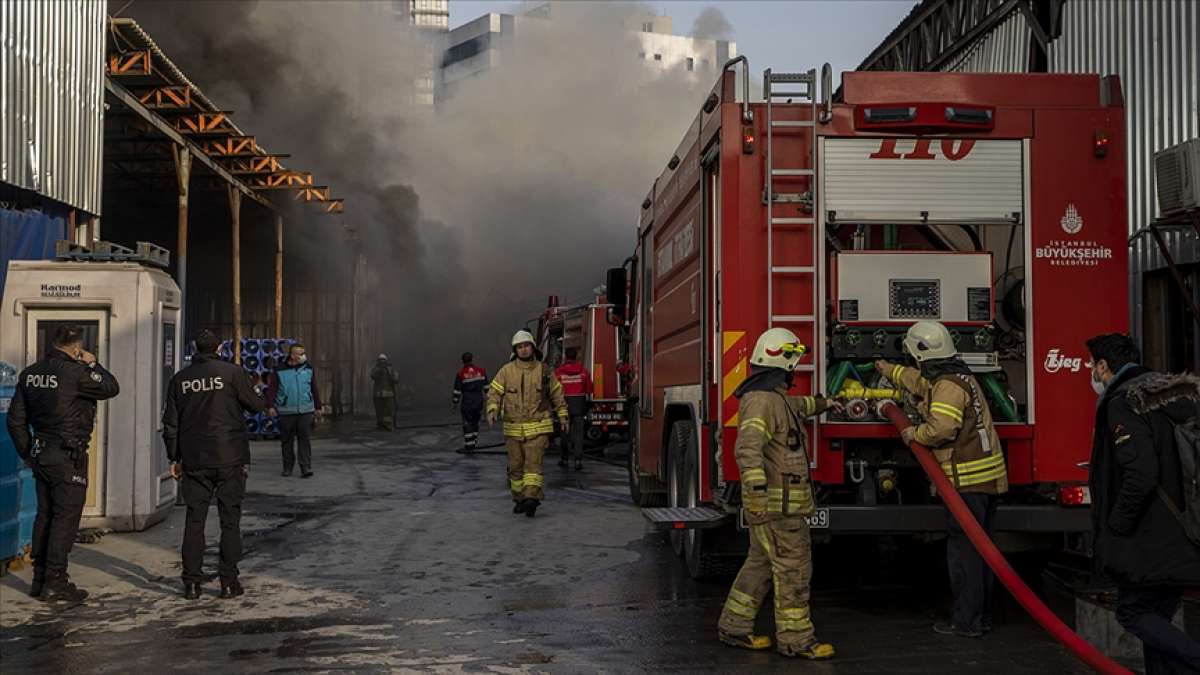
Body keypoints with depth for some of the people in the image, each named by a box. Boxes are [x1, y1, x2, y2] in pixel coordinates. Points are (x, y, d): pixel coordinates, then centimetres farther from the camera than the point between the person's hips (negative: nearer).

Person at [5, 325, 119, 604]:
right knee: (66, 517, -3)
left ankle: (40, 579, 19)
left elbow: (16, 420, 11)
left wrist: (27, 453, 19)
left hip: (40, 454, 8)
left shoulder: (30, 374, 8)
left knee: (45, 515, 14)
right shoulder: (75, 372, -16)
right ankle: (55, 584, -3)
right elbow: (111, 388, -4)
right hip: (68, 456, -8)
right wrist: (92, 364, 9)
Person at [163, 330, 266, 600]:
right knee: (230, 521, 4)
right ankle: (229, 582, 3)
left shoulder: (180, 379, 6)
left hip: (194, 461, 3)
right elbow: (258, 404, -2)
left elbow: (170, 423, 8)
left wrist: (174, 458, 16)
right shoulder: (232, 372, -6)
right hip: (230, 458, -3)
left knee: (194, 521, 8)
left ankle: (191, 583, 7)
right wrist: (251, 388, 18)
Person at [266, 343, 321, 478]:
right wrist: (270, 406, -12)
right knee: (287, 441, 8)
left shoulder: (308, 370, 7)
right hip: (286, 412, -1)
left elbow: (315, 389, 11)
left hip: (305, 411, 1)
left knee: (305, 440, -5)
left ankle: (306, 468, -5)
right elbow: (271, 390, -3)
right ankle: (287, 468, 20)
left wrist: (318, 407, 12)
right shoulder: (279, 371, 0)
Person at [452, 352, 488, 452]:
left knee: (467, 423, 4)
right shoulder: (481, 371, 0)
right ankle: (473, 444, 22)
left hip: (466, 402, -3)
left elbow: (457, 390, -6)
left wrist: (455, 402, 6)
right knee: (475, 422, 16)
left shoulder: (460, 374, -9)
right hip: (479, 400, 3)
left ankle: (469, 445, 2)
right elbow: (487, 387, 4)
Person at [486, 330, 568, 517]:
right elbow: (494, 392, -4)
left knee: (533, 463, -14)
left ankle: (532, 498, -23)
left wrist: (563, 416, 15)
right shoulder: (506, 370, 2)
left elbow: (557, 394, 14)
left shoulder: (544, 370, 4)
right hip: (514, 429, 2)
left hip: (538, 428, -1)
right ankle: (519, 500, 21)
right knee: (516, 466, 8)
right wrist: (492, 410, -21)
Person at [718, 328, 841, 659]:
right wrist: (758, 491, -37)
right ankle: (795, 639, 0)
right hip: (777, 505, -11)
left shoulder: (775, 397, 15)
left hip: (780, 503, 11)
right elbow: (748, 449, -30)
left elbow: (795, 406, 41)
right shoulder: (762, 401, -19)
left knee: (762, 564, 15)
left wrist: (823, 403, 53)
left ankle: (734, 627, 22)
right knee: (793, 569, -6)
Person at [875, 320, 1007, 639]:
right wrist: (889, 370, 52)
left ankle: (966, 621, 0)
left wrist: (914, 434, -9)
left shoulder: (949, 385, -15)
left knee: (963, 549, -4)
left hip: (967, 480, -10)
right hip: (986, 479, 10)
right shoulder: (958, 375, 17)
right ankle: (981, 618, 22)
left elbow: (942, 428, -28)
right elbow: (920, 379, 38)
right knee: (979, 548, 14)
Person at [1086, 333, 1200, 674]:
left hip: (1150, 540, -8)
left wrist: (1117, 526, -14)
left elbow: (1141, 474, -25)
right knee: (1158, 616, 15)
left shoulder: (1123, 405, -15)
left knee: (1133, 613, 3)